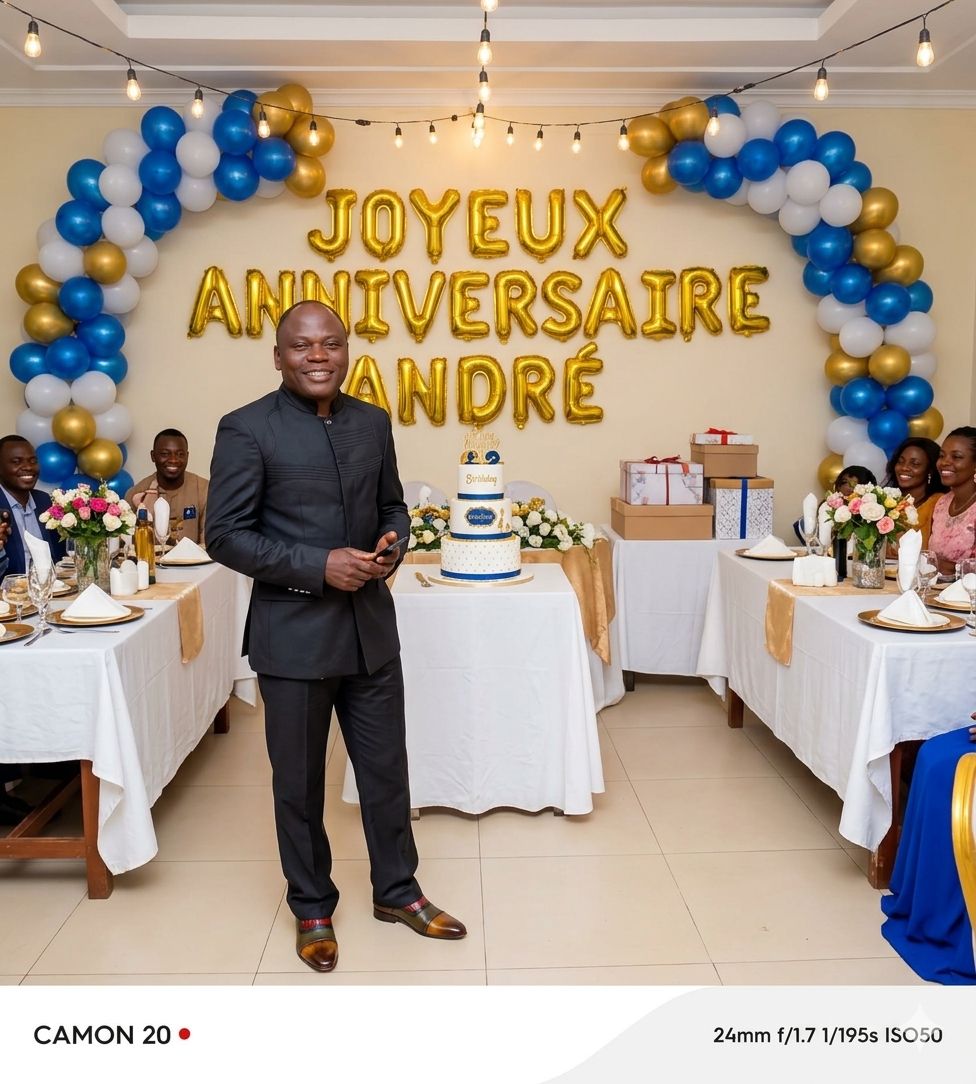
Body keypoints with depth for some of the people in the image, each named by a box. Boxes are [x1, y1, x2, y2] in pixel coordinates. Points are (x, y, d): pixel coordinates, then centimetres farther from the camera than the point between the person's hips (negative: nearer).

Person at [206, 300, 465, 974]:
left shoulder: (374, 423, 6)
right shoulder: (247, 430, -9)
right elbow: (225, 536, -11)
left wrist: (392, 545, -7)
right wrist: (320, 566, -20)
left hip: (371, 626, 4)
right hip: (293, 634, -4)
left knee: (387, 768, 15)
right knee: (299, 782, 12)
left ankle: (397, 892, 36)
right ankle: (312, 908, 34)